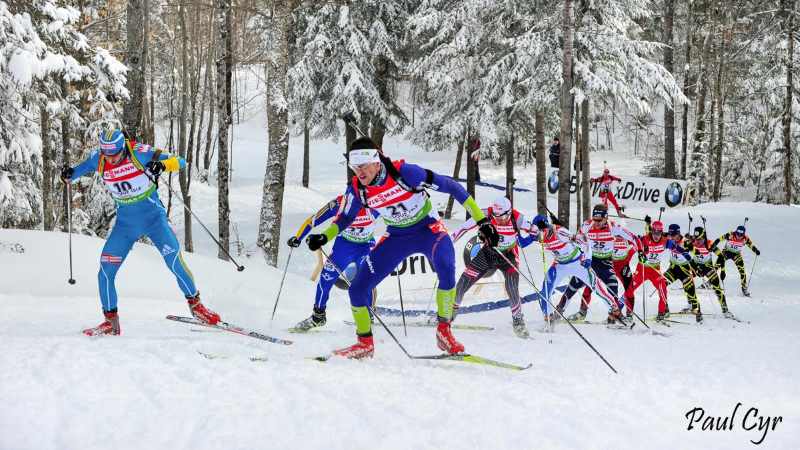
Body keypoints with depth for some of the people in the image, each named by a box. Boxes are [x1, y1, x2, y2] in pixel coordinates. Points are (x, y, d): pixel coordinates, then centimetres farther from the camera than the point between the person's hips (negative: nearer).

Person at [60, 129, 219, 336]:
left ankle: (195, 305, 4)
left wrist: (162, 164, -39)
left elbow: (180, 162, -18)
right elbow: (78, 170, 11)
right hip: (125, 223, 3)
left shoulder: (139, 153, -19)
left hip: (153, 217, -3)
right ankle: (111, 321, 10)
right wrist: (69, 174, -12)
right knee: (106, 271, -5)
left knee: (174, 260, -16)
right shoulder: (98, 160, -9)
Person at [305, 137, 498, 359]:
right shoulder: (357, 190, -14)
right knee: (357, 289, -6)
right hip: (397, 237, 4)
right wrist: (323, 237, -13)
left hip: (428, 229, -4)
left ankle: (444, 332, -18)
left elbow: (450, 186, -22)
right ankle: (365, 344, 17)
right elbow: (344, 218, 7)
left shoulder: (405, 173, -29)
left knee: (446, 268, -37)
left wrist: (482, 220, -22)